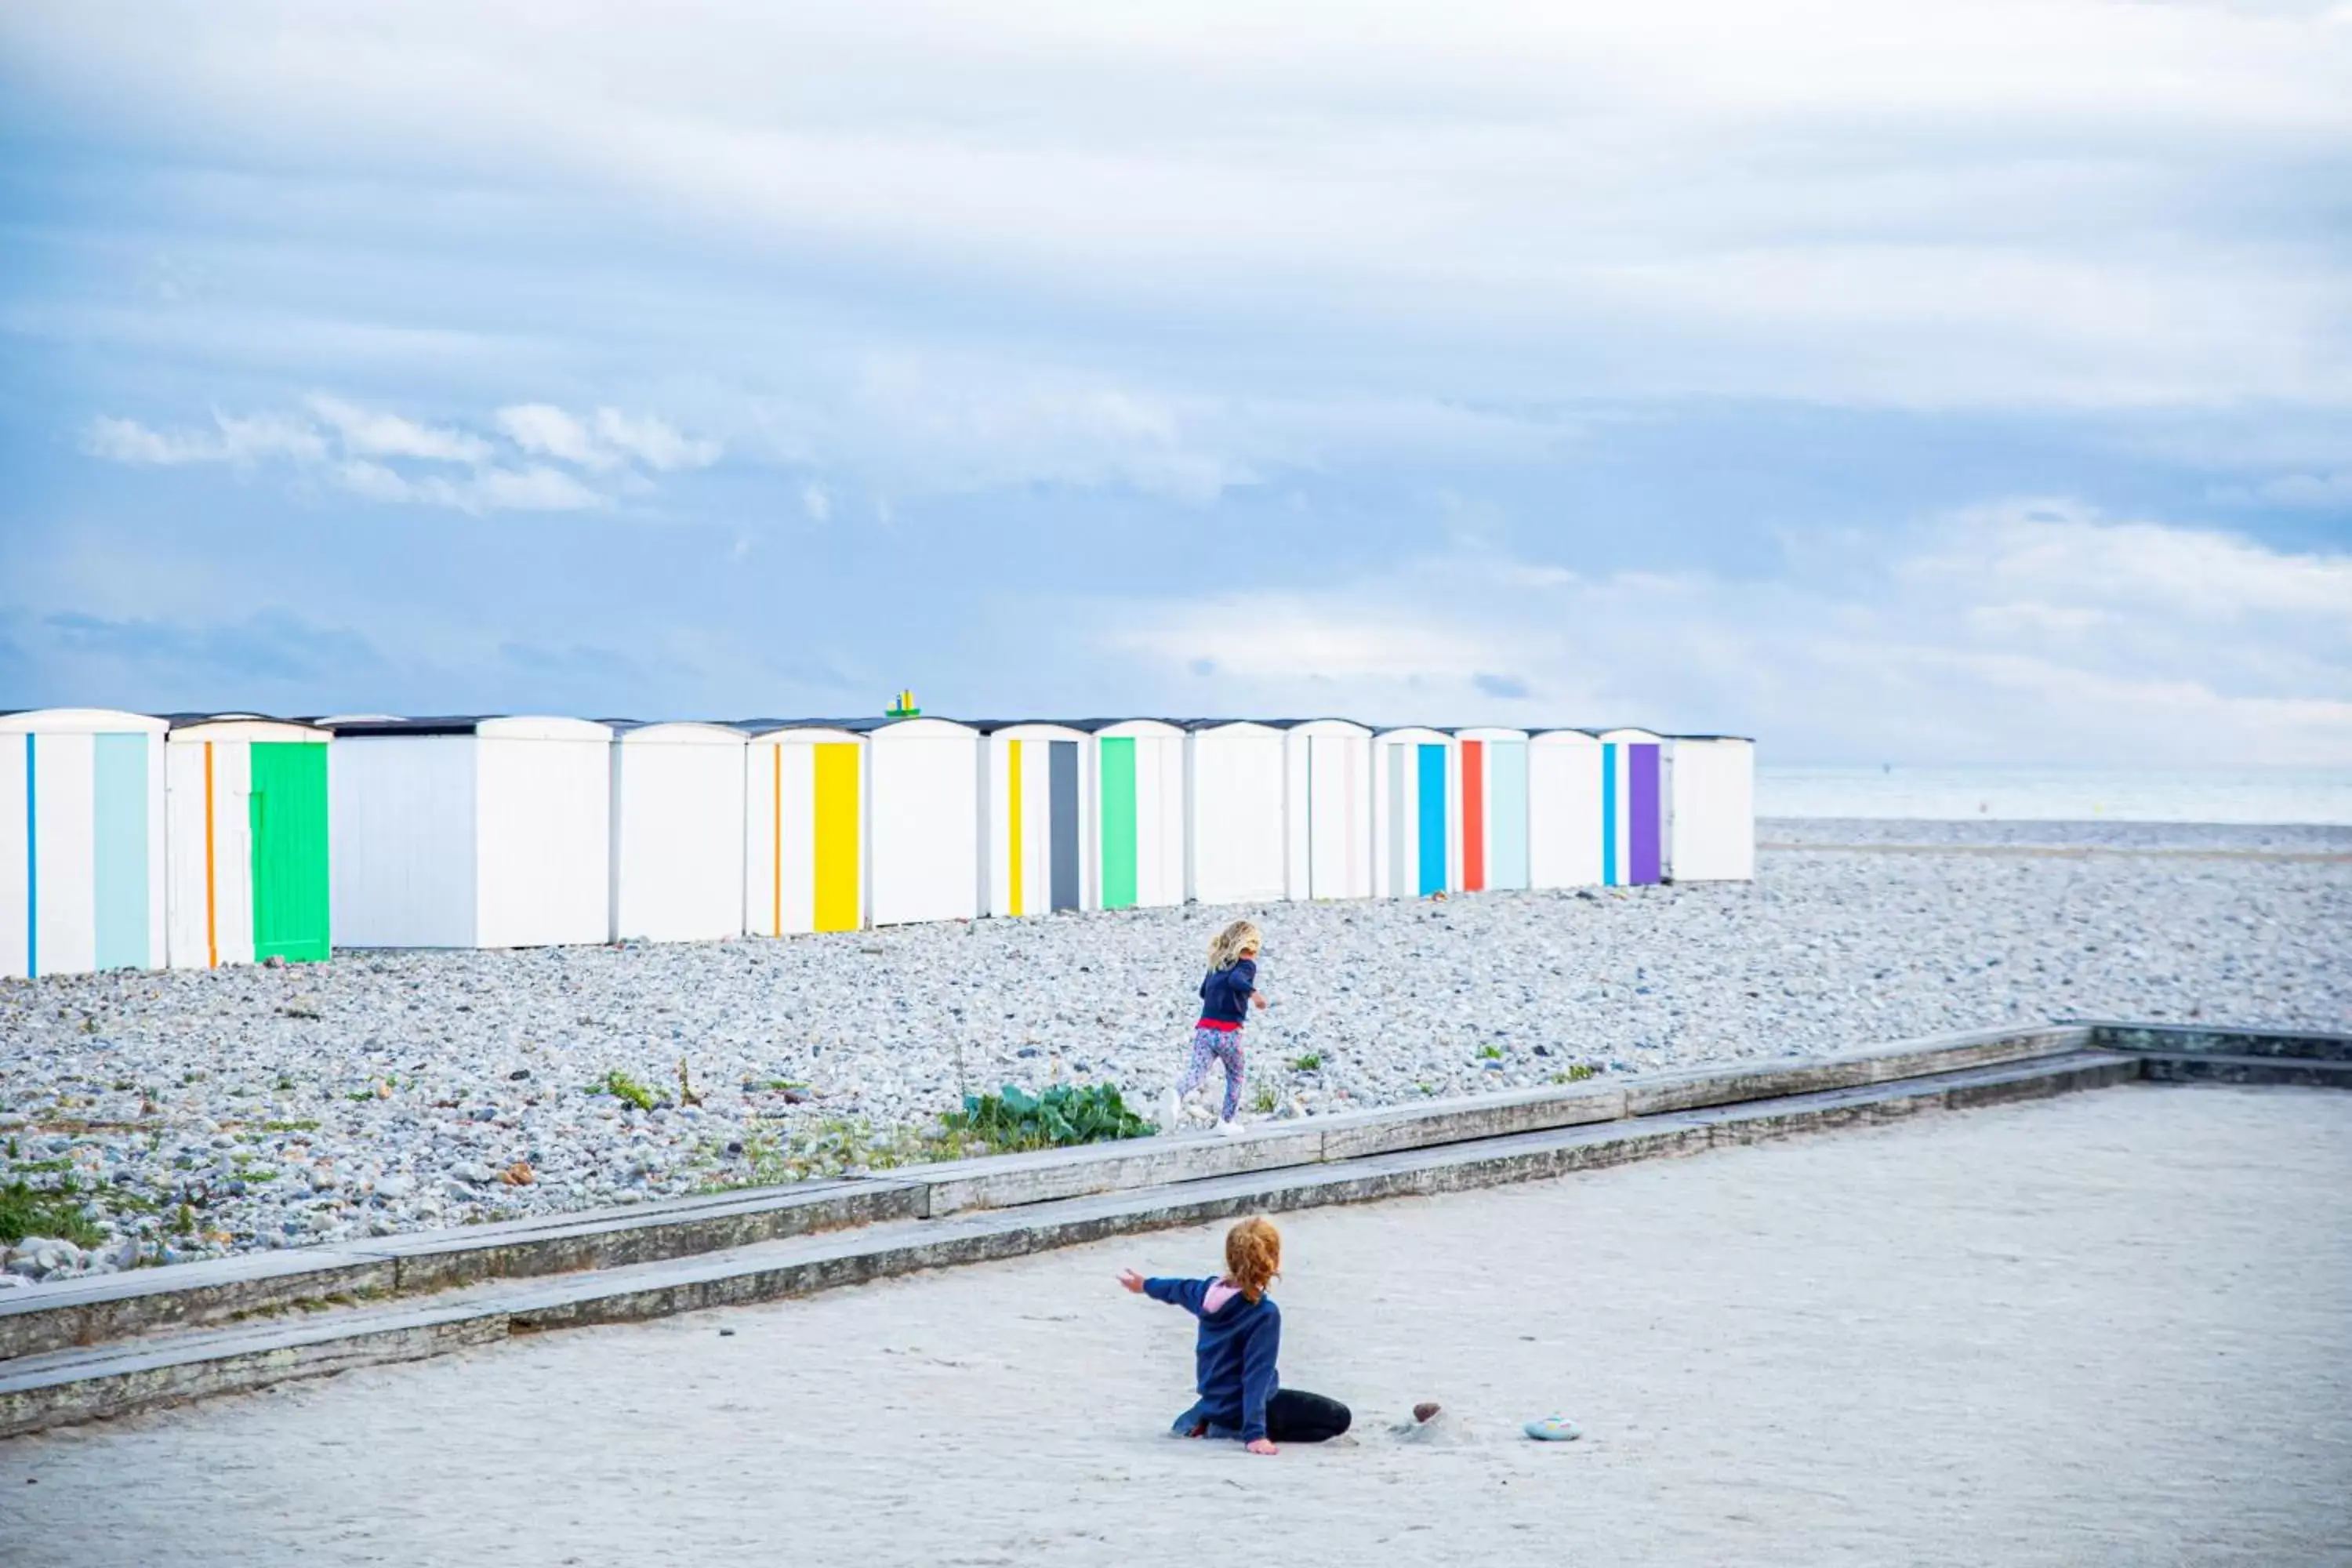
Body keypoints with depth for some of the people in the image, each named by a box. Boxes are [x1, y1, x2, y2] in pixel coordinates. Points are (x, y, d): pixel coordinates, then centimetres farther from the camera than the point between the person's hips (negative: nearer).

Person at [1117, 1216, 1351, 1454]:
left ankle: (1203, 1419, 17)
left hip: (1213, 1398, 9)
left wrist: (1145, 1285, 40)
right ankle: (1245, 1430, -10)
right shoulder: (1265, 1314, -26)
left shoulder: (1212, 1290, -5)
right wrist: (1254, 1433, -35)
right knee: (1339, 1417, -7)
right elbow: (1256, 1376, -32)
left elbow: (1181, 1289, 18)